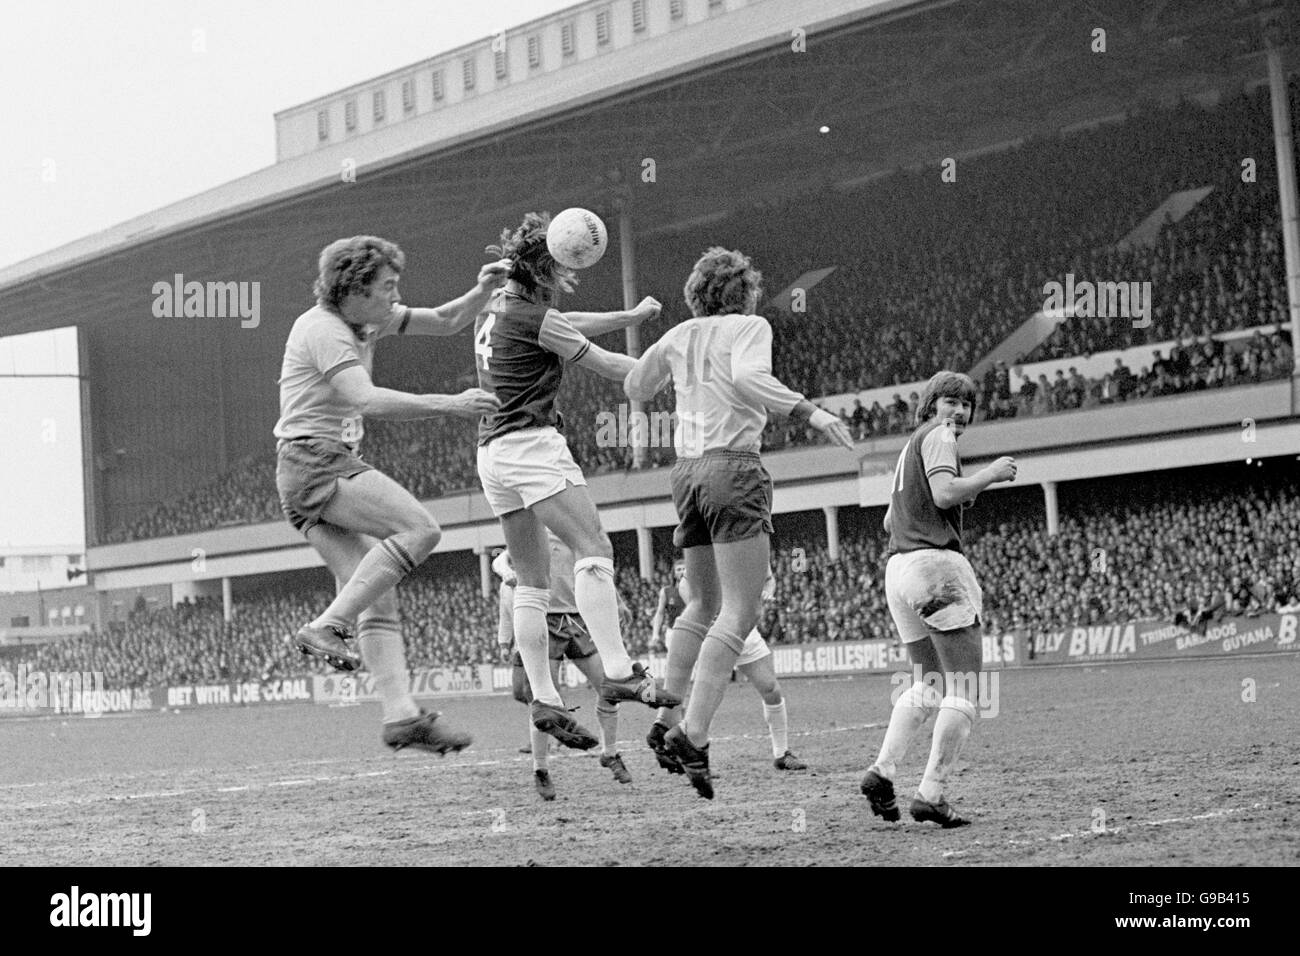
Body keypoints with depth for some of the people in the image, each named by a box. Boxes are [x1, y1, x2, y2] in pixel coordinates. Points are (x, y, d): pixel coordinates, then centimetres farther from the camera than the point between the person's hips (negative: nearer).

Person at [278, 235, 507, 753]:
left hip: (336, 466, 10)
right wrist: (449, 404, -27)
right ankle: (326, 627, -23)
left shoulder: (367, 319, 16)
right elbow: (367, 400, -26)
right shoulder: (323, 329, -13)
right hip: (313, 461, -10)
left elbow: (444, 321, 21)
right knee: (418, 529, -23)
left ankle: (401, 715, -6)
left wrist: (481, 292, 0)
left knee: (379, 603, 1)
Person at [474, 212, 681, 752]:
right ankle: (618, 672, -32)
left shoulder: (497, 307, 17)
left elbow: (568, 325, 29)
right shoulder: (534, 316, -9)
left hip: (492, 452, 10)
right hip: (531, 442, -10)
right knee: (593, 550, -18)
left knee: (532, 582, 7)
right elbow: (603, 364, -4)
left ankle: (544, 699, 1)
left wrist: (628, 317, 22)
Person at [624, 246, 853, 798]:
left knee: (704, 604, 18)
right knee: (740, 611, -10)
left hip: (686, 472, 7)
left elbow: (634, 388, 28)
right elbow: (748, 378, -20)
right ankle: (693, 733, -23)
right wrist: (808, 411, -24)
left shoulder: (679, 337, 16)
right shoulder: (750, 327, 0)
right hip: (734, 468, -7)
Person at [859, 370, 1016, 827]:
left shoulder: (908, 448, 26)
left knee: (927, 686, 17)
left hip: (898, 567, 9)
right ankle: (931, 794, -14)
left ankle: (882, 771, 2)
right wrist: (991, 473, -6)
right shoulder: (937, 436, -2)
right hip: (935, 564, -9)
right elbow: (945, 494, -19)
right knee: (964, 691, -7)